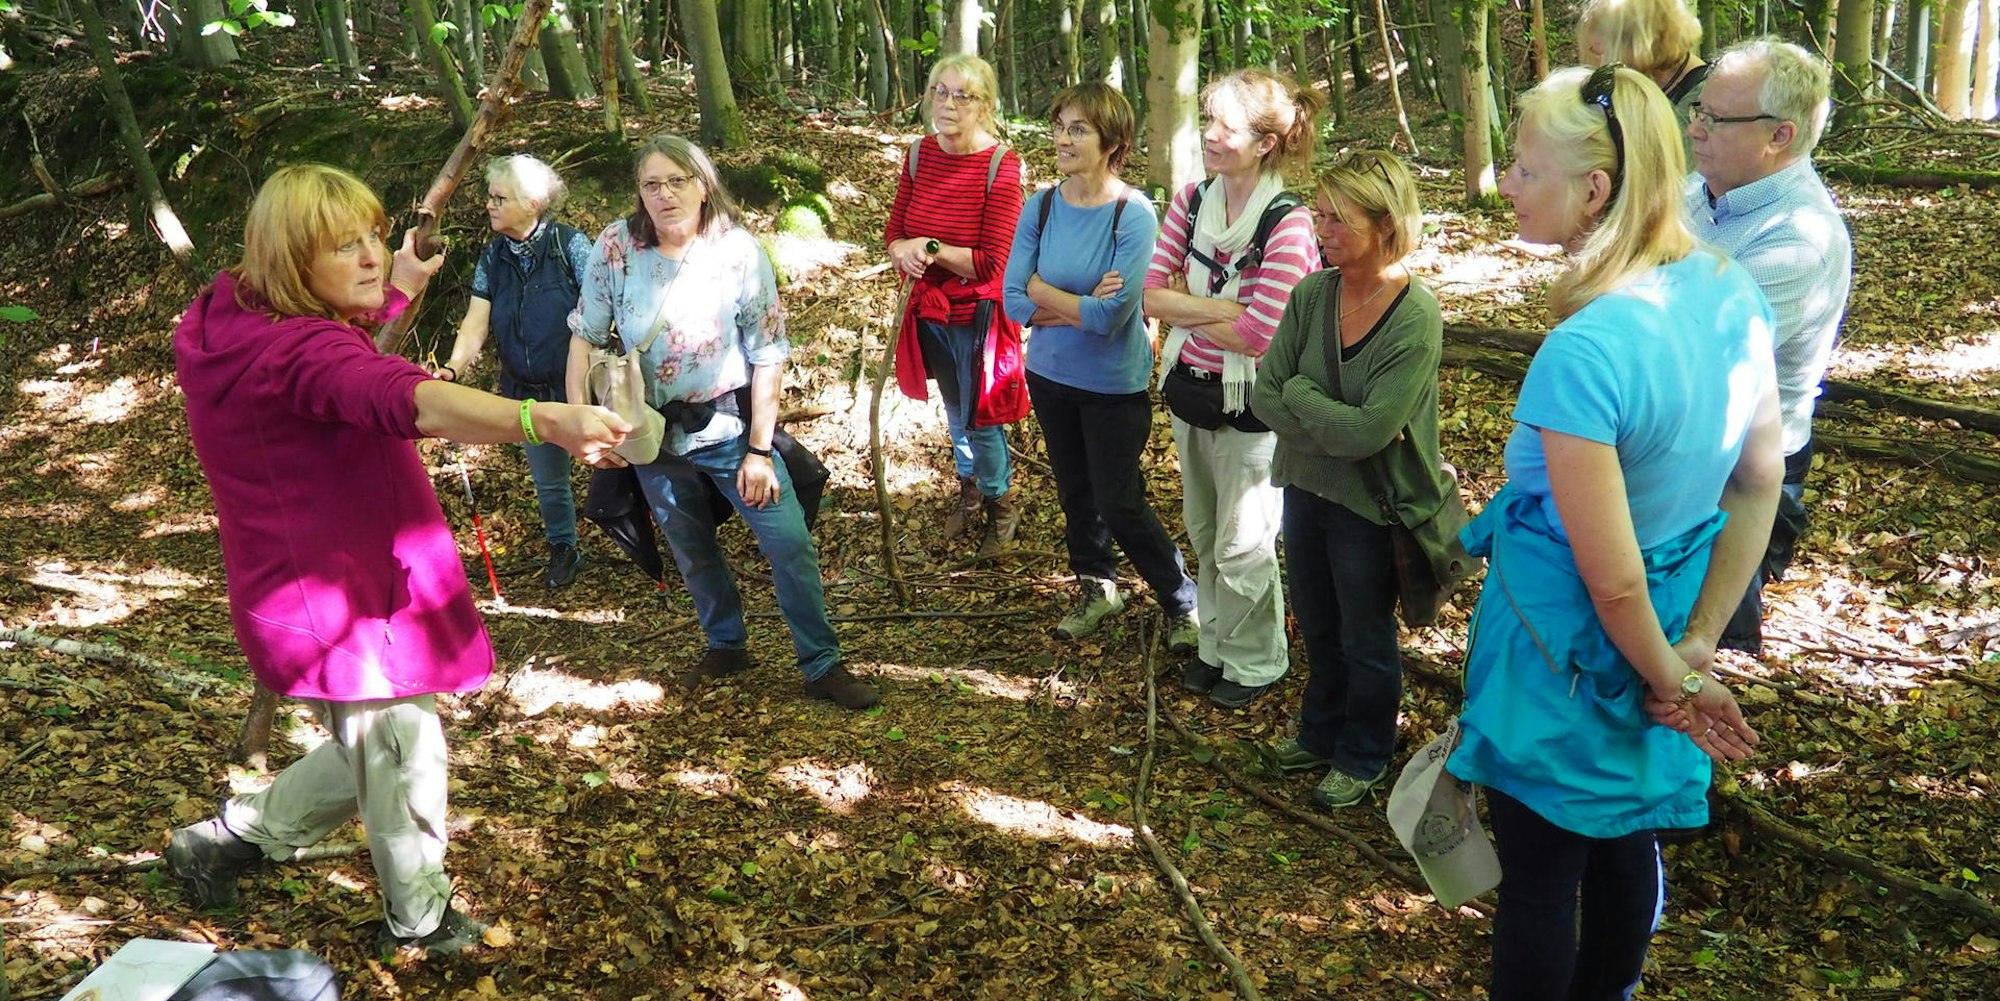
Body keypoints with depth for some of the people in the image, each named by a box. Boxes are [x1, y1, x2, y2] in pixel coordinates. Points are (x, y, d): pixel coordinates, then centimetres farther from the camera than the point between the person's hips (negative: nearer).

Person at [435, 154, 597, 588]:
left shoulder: (568, 243, -13)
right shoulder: (493, 256, 1)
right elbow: (477, 320, -5)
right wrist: (453, 368, -22)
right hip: (526, 391, 5)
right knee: (547, 480, 18)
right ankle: (563, 548, 39)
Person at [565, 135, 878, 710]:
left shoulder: (739, 251, -14)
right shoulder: (616, 246, -10)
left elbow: (768, 356, -12)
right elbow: (585, 335, -2)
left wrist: (759, 450, -13)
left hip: (729, 426, -2)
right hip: (653, 433, 2)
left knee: (790, 543, -4)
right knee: (692, 550, 17)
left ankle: (822, 666, 11)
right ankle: (727, 647, 39)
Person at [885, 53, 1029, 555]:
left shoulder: (1000, 164, -20)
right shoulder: (920, 153, -3)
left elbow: (993, 263, -21)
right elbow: (895, 230, 2)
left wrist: (932, 249, -23)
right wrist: (903, 251, -20)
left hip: (977, 312, -5)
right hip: (930, 309, 5)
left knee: (980, 419, 7)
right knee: (954, 411, 24)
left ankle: (1001, 501, 34)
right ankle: (970, 489, 48)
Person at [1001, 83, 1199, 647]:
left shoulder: (1134, 215, -20)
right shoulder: (1040, 207, -6)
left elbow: (1111, 316, -26)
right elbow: (1013, 302, -10)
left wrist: (1044, 292, -15)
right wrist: (1082, 306, -21)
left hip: (1114, 383, -5)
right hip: (1050, 375, 5)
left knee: (1120, 503, 3)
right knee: (1075, 493, 19)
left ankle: (1183, 604, 24)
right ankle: (1096, 589, 42)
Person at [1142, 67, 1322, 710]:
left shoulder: (1289, 225, -21)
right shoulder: (1192, 201, -2)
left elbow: (1257, 336, -25)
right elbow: (1152, 294, -7)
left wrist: (1184, 303, -12)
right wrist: (1222, 308, -20)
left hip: (1248, 408, -6)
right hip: (1189, 390, 6)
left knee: (1243, 547, 8)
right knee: (1204, 534, 20)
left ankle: (1255, 663, 29)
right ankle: (1215, 646, 39)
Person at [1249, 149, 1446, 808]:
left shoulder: (1417, 319, -23)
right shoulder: (1312, 294, -7)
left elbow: (1368, 432, -29)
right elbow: (1264, 395, -10)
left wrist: (1298, 393, -18)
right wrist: (1335, 427, -21)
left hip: (1371, 503, -5)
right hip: (1305, 487, 5)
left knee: (1365, 640, 15)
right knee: (1317, 627, 24)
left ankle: (1364, 758, 39)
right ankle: (1320, 732, 48)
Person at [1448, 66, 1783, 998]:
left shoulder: (1583, 354, -32)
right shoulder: (1732, 291, -7)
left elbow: (1613, 581, -26)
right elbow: (1760, 482, 2)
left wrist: (1670, 679, -8)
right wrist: (1698, 648, 3)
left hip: (1568, 649, -8)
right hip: (1659, 640, 8)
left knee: (1539, 879, 13)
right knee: (1625, 836, 28)